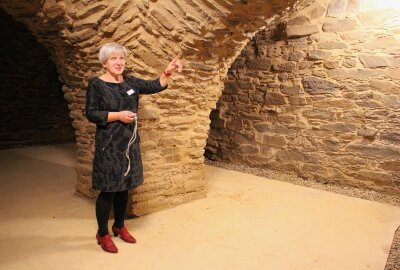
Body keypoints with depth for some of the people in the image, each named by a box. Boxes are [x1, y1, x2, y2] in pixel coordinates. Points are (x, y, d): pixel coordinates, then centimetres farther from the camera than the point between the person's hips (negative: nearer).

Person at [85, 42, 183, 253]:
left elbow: (154, 86, 5)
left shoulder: (130, 82, 8)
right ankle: (102, 234, 19)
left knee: (124, 187, 15)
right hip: (109, 145, -6)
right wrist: (118, 115, -18)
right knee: (109, 190, 0)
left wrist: (167, 72, -11)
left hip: (129, 143, 6)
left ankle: (119, 226, 34)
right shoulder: (96, 85, -7)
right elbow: (91, 113, -11)